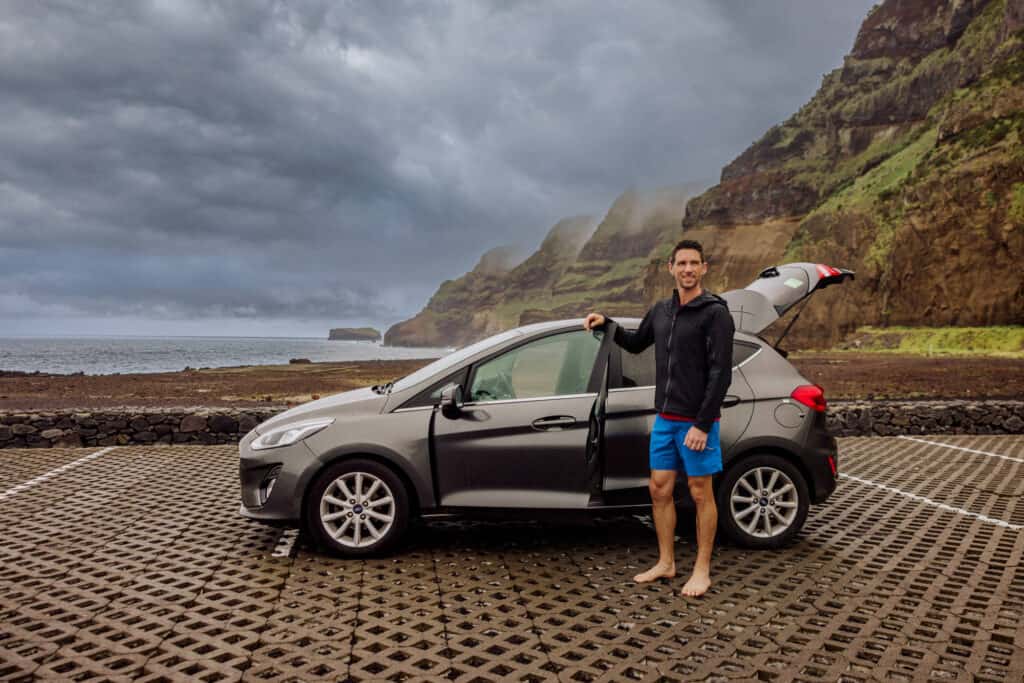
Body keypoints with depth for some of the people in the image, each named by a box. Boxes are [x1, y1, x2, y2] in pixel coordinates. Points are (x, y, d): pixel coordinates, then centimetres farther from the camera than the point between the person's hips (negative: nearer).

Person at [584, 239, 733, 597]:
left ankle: (702, 569, 16)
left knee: (700, 493, 4)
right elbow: (636, 343, 27)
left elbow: (720, 373, -16)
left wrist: (702, 424, -20)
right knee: (659, 489, 10)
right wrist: (606, 324, 11)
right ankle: (666, 563, 23)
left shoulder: (715, 313, -11)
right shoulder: (661, 311, 9)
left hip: (696, 421, -6)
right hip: (664, 420, 6)